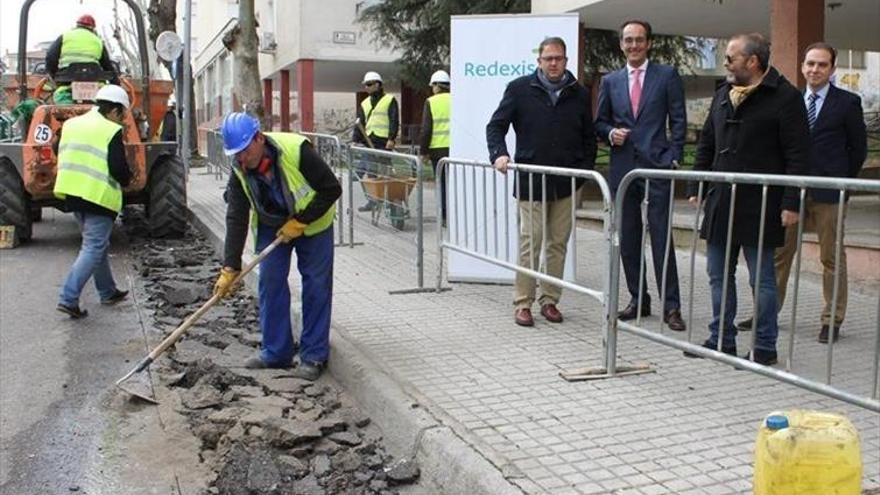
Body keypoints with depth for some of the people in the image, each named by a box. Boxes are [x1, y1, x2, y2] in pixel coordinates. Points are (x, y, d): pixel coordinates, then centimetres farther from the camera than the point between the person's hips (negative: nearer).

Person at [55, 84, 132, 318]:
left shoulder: (71, 124, 12)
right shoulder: (112, 132, -12)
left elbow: (62, 155, 18)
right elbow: (119, 168, -17)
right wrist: (126, 179, 3)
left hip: (71, 193, 8)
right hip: (99, 196, -8)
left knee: (97, 245, 20)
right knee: (93, 248, -4)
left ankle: (108, 292, 29)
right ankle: (68, 298, -11)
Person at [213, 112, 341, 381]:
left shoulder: (296, 149, -32)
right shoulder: (239, 172, -18)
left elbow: (332, 189, -26)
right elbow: (236, 220, -17)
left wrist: (300, 222, -24)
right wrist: (229, 269, -21)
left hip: (312, 223, -4)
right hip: (271, 226, 4)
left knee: (316, 287, -4)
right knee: (270, 284, 1)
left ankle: (314, 356, 5)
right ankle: (275, 353, 13)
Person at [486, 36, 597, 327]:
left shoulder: (579, 94, 9)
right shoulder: (520, 89, 2)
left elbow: (589, 137, 14)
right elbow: (496, 125, 3)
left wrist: (585, 170, 3)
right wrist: (499, 154, -14)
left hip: (567, 183, 3)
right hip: (531, 181, -3)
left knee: (558, 244, 7)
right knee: (530, 243, -3)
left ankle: (550, 300, 17)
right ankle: (523, 303, 6)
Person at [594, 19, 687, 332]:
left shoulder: (667, 76, 4)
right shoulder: (610, 81, 13)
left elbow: (678, 121, 2)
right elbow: (600, 122, 17)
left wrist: (673, 158, -7)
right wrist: (611, 133, -5)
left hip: (656, 166, -4)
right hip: (622, 168, 4)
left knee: (661, 238, -7)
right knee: (628, 239, 8)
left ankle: (671, 306, -1)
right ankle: (638, 300, 20)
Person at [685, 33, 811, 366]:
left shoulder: (785, 98, -8)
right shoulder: (723, 95, 13)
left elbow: (798, 155, -11)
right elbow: (706, 146, 18)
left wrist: (791, 203, -16)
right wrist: (696, 188, 12)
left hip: (759, 207, -7)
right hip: (720, 204, 7)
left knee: (761, 280, 3)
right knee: (719, 276, 13)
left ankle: (765, 347, 14)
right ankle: (722, 341, 25)